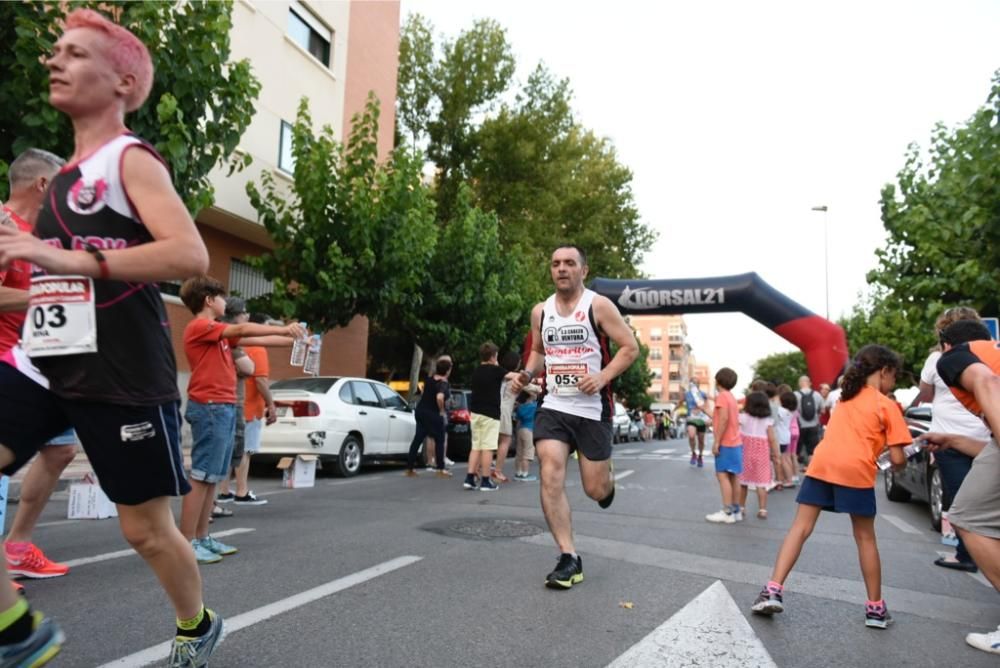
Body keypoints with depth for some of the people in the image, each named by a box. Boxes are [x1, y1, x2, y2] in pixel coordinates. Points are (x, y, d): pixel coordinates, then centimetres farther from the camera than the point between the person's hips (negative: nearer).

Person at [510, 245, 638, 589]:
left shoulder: (599, 305, -7)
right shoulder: (540, 311, 7)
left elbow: (630, 347, -6)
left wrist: (602, 377, -20)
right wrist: (527, 374, 1)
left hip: (592, 408, -3)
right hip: (553, 406, 3)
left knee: (595, 490, 3)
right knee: (550, 477, -14)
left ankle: (607, 480, 43)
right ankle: (569, 559, -3)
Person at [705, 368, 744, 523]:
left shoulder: (722, 396, -12)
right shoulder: (731, 397, 16)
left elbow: (724, 419, -22)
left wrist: (716, 442, -21)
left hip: (725, 443, -9)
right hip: (735, 442, 9)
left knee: (723, 476, -9)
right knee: (733, 476, 10)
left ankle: (727, 513, -11)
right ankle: (736, 511, 13)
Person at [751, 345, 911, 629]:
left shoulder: (846, 397, 24)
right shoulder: (888, 406, 7)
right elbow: (897, 458, 4)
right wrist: (898, 465, 26)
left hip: (821, 464, 4)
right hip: (856, 471, -3)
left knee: (800, 528, 3)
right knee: (865, 539, 12)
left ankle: (773, 591, -7)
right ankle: (875, 608, 23)